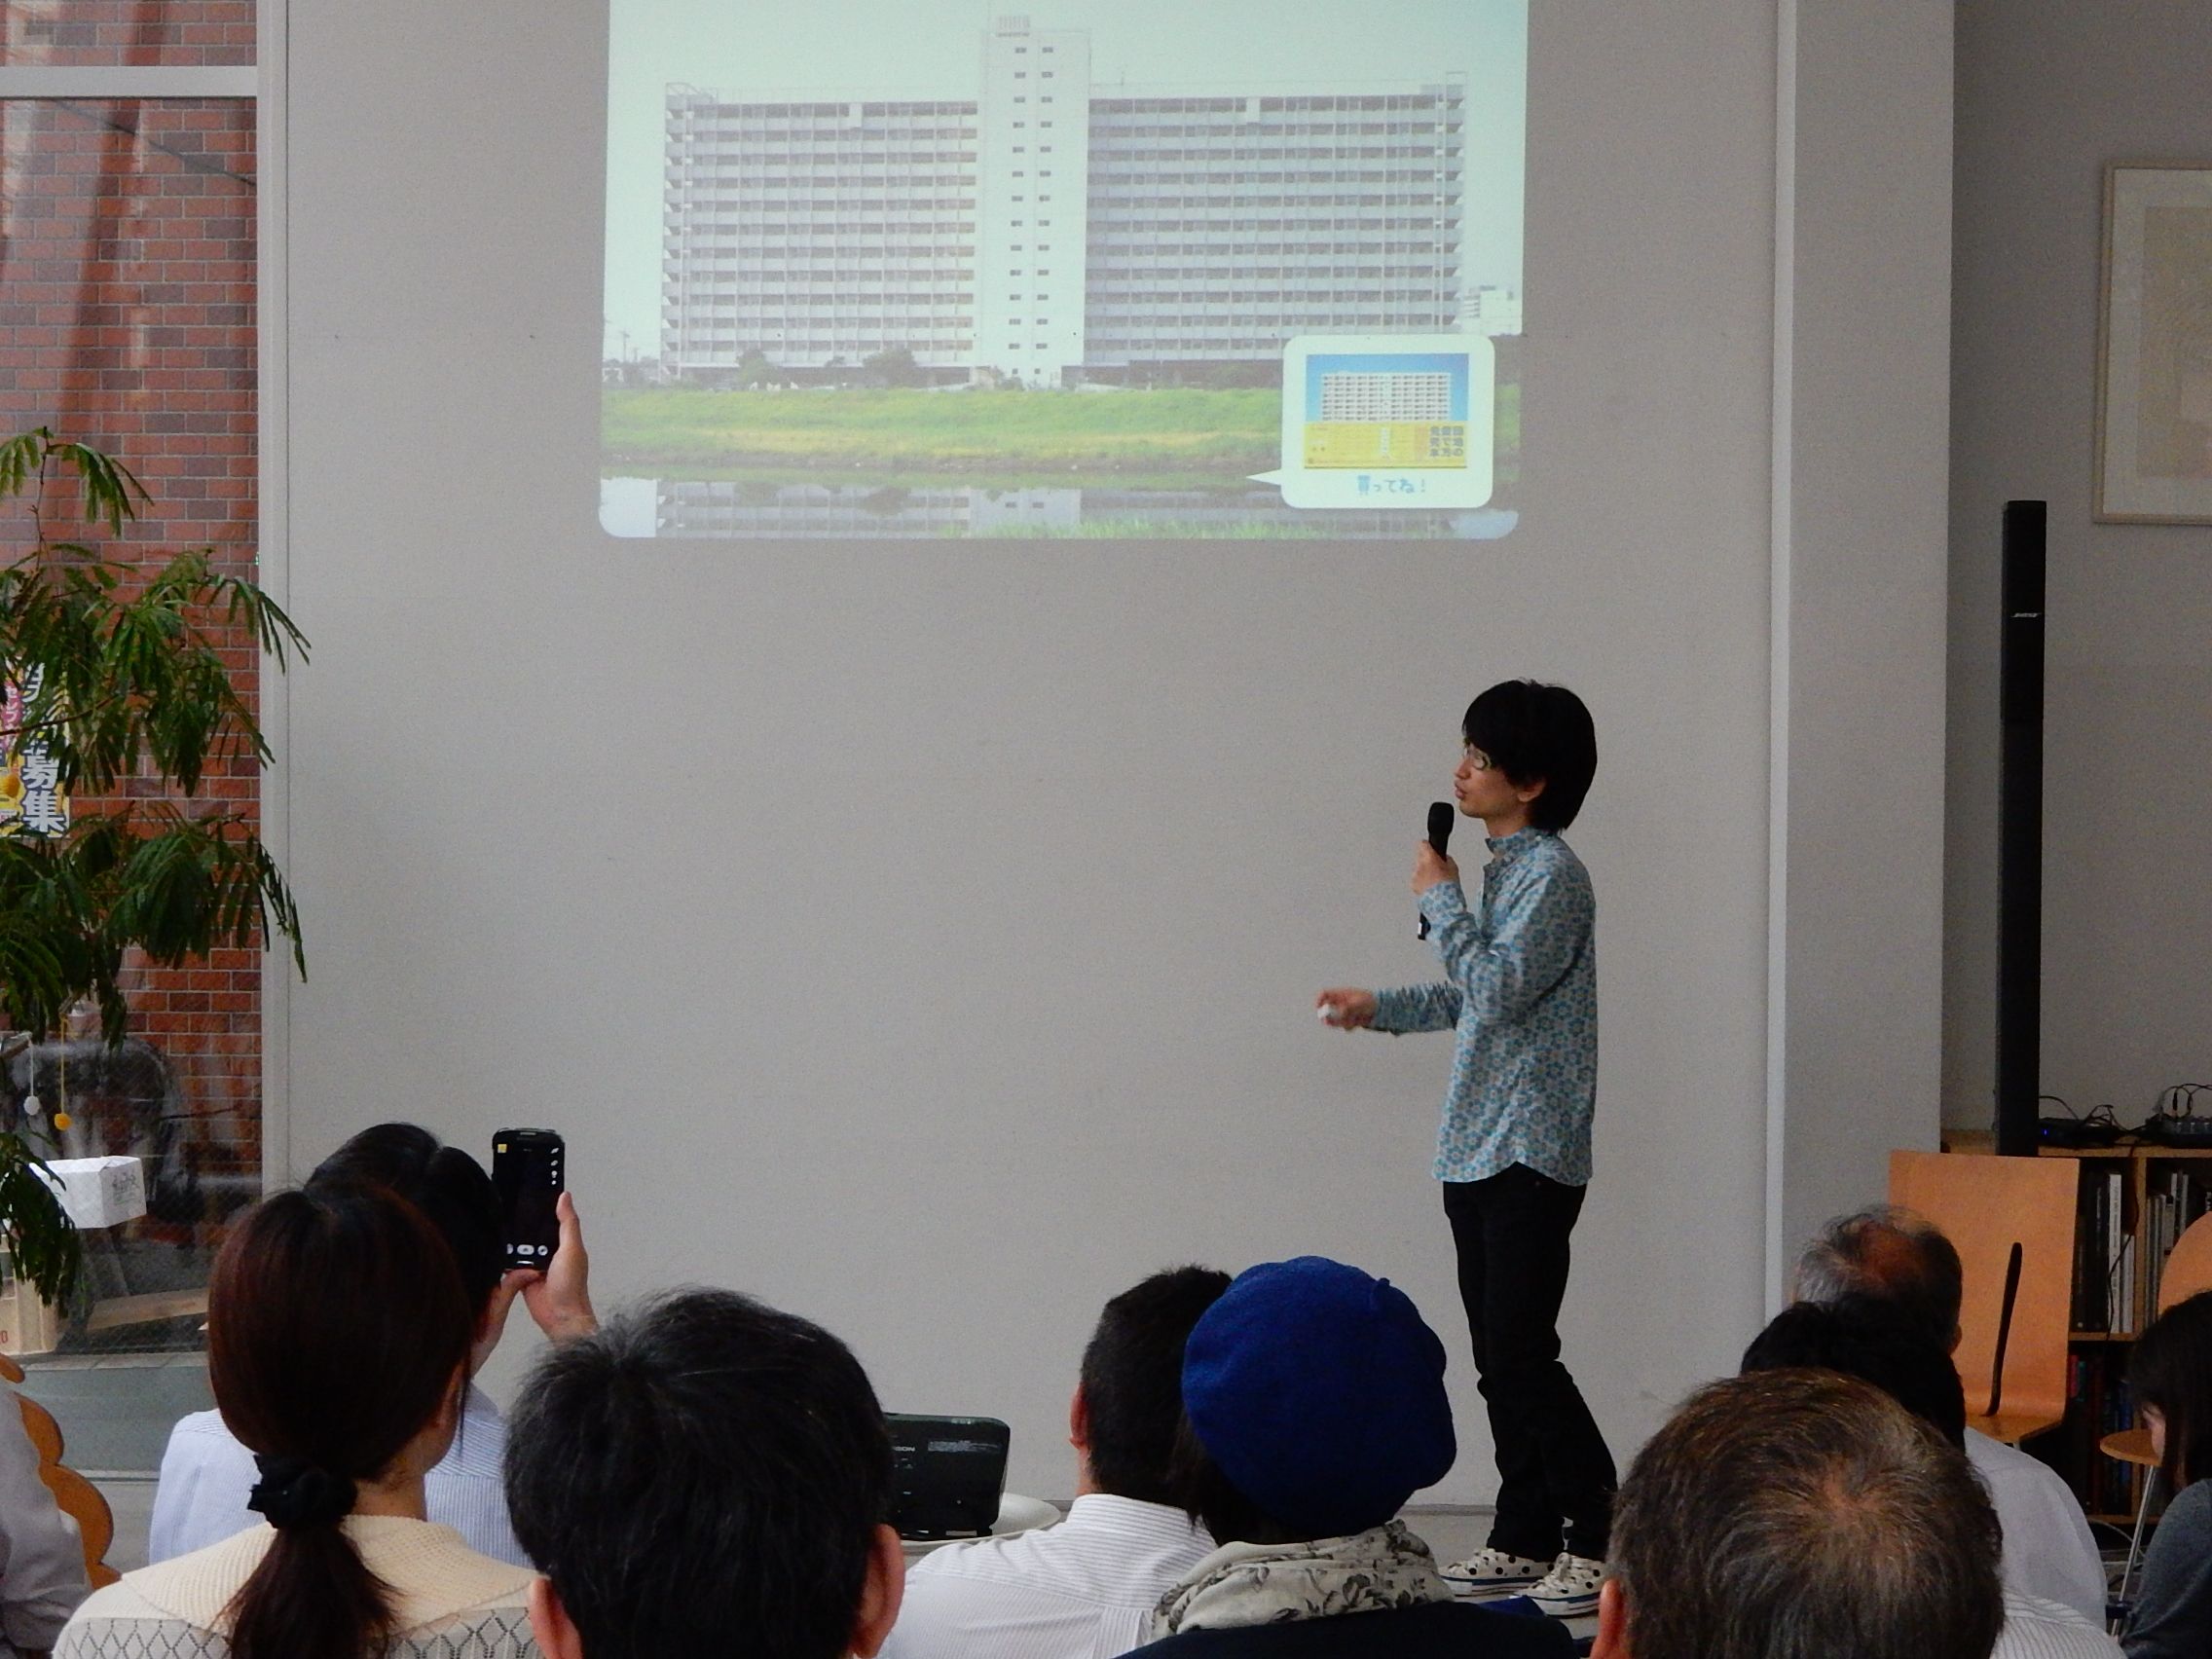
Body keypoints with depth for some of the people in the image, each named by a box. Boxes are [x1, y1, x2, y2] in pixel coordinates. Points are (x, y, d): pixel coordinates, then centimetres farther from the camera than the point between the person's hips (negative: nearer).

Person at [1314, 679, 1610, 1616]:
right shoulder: (1505, 868, 15)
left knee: (1521, 1354, -11)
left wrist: (1439, 898, -11)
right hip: (1476, 1150, 9)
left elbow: (1500, 988, -22)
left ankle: (1602, 1538, -6)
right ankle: (1524, 1537, 16)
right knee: (1498, 1358, 10)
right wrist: (1380, 1008, 31)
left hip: (1531, 1154, -9)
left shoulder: (1551, 874, -13)